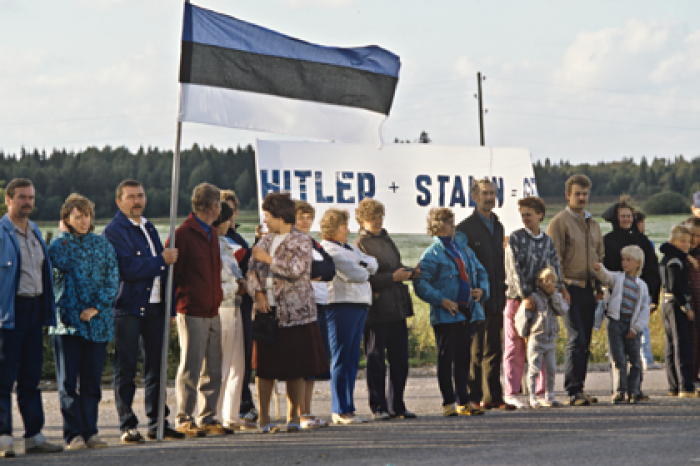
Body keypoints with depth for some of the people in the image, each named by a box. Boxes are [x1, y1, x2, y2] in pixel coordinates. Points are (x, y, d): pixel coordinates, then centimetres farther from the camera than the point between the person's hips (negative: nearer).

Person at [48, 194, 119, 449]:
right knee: (68, 380, -4)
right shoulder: (60, 243, 5)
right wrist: (65, 235, -3)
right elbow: (62, 263, -17)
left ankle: (90, 431, 10)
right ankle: (73, 433, -2)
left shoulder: (103, 244, 11)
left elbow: (112, 280, 3)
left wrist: (96, 308, -9)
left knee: (92, 380, 5)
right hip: (66, 320, -2)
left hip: (97, 321, 2)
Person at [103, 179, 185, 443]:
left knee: (156, 366, 9)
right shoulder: (114, 231, -7)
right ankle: (127, 426, 2)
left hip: (154, 306, 7)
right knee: (126, 369, -2)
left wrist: (168, 304, 14)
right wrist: (162, 260, -11)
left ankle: (157, 423, 16)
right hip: (128, 308, -7)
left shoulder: (149, 228, 18)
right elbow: (128, 269, -18)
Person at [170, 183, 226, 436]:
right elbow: (170, 271, -8)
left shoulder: (212, 234, 17)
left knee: (213, 368, 9)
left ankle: (207, 418, 16)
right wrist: (175, 302, -8)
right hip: (192, 312, -8)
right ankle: (185, 420, 2)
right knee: (190, 367, -5)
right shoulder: (183, 234, -10)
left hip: (213, 311, 8)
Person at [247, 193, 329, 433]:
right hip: (267, 311, 4)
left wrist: (267, 258, -12)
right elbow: (253, 271, 13)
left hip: (295, 312, -4)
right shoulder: (265, 240, 15)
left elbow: (295, 270, -16)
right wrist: (258, 293, -4)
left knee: (296, 367, -1)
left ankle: (293, 416, 10)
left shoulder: (301, 241, -3)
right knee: (264, 365, 2)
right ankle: (264, 417, 9)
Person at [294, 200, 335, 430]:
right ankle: (300, 415, -6)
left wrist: (309, 269, -9)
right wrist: (317, 270, -8)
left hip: (318, 305, 8)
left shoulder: (313, 244, 20)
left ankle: (307, 413, 14)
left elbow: (330, 269, 5)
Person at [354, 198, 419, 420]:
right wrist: (392, 277, -18)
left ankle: (397, 406, 18)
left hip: (397, 308, 7)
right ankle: (379, 407, 7)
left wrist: (410, 272, 7)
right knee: (376, 360, 0)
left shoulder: (386, 239, 17)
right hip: (376, 310, -7)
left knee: (400, 360, 9)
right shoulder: (360, 244, -7)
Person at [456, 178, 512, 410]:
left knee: (494, 350, 10)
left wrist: (502, 291, 16)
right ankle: (474, 397, -2)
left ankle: (493, 397, 15)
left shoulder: (498, 226, 16)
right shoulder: (465, 228, -7)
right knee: (476, 350, -5)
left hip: (496, 299, 7)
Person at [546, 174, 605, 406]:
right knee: (576, 339, -13)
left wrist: (599, 287, 14)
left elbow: (600, 256, 23)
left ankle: (579, 389, 13)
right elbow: (554, 258, -8)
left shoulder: (593, 224, 18)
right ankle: (573, 391, -14)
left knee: (584, 341, 7)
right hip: (570, 288, -7)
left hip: (589, 289, 7)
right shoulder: (559, 222, -4)